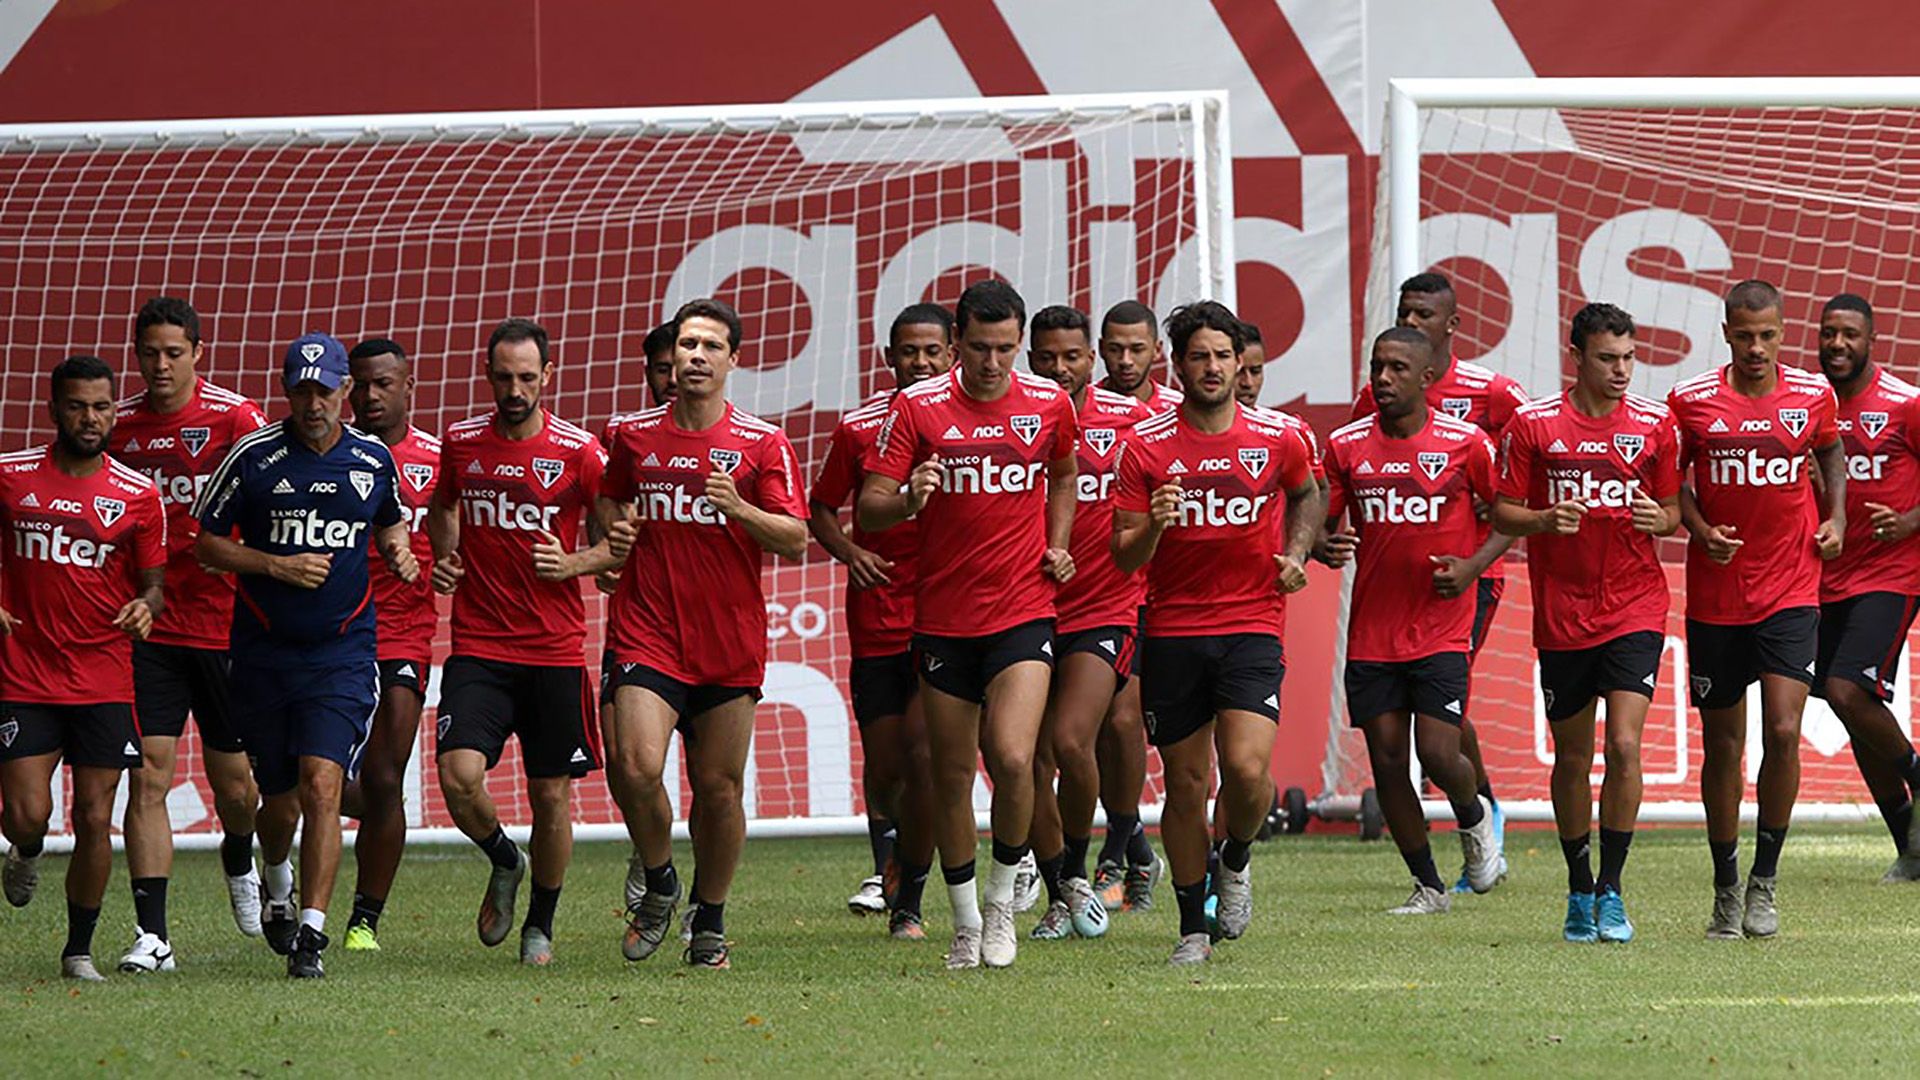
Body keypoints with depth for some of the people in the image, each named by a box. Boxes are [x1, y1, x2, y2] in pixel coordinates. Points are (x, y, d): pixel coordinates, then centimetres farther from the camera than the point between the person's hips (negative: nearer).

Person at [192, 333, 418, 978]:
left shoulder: (373, 460, 3)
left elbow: (391, 523, 24)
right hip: (263, 652, 0)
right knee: (280, 800, 10)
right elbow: (207, 543, 1)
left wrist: (399, 555, 2)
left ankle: (311, 933, -14)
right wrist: (275, 565, -12)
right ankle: (278, 884, 43)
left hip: (343, 652, 0)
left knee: (321, 785, -17)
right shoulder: (254, 457, -4)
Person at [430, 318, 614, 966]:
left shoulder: (578, 452, -4)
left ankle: (541, 924, 25)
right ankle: (503, 863, 15)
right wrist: (443, 558, 8)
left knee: (552, 795, 4)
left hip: (556, 651, -1)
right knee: (459, 775, -17)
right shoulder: (461, 443, 5)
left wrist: (573, 564, -13)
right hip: (478, 649, 1)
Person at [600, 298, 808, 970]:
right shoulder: (634, 436, 7)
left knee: (719, 787, 3)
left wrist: (740, 509, -19)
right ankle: (658, 883, 9)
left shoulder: (762, 443, 1)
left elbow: (795, 540, -2)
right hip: (648, 633, 0)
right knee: (636, 767, -18)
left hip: (731, 645, 0)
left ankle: (710, 921, 22)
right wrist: (613, 530, 1)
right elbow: (607, 505, 24)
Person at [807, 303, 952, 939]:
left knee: (924, 754, -12)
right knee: (884, 761, 6)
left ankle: (909, 901, 0)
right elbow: (821, 509, 13)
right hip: (877, 617, 2)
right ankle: (885, 865, 37)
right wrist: (850, 552, -6)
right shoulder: (860, 428, 2)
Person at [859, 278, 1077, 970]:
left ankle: (1003, 899, 5)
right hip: (943, 619, 1)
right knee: (951, 774, 7)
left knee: (1012, 758, -18)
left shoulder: (1048, 404, 2)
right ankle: (965, 922, 23)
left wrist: (1056, 546, 11)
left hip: (1023, 613, -1)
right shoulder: (918, 408, -3)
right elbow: (868, 509, -5)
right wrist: (907, 501, -27)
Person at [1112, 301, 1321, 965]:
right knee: (1185, 783, 4)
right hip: (1172, 630, 1)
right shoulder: (1146, 448, -1)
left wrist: (1296, 552, 8)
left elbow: (1307, 494, 24)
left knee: (1247, 769, -18)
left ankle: (1236, 859, 14)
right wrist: (1152, 528, -22)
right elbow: (1124, 558, -1)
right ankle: (1192, 928, 18)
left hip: (1252, 624, -1)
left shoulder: (1279, 438, 1)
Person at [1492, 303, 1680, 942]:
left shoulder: (1655, 424, 3)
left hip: (1635, 609, 0)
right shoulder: (1534, 425, -1)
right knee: (1572, 757, 8)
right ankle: (1579, 890, 23)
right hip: (1561, 617, 0)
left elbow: (1674, 512, 12)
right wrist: (1545, 520, -17)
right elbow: (1502, 514, 3)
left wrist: (1659, 519, -11)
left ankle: (1611, 891, -5)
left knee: (1624, 745, -13)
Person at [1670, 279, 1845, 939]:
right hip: (1715, 597, 0)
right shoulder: (1691, 402, -4)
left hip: (1792, 593, 0)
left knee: (1783, 731, -14)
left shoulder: (1813, 396, 1)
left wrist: (1836, 518, 7)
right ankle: (1726, 890, 20)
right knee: (1722, 745, 6)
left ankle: (1764, 884, 0)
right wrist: (1700, 530, -8)